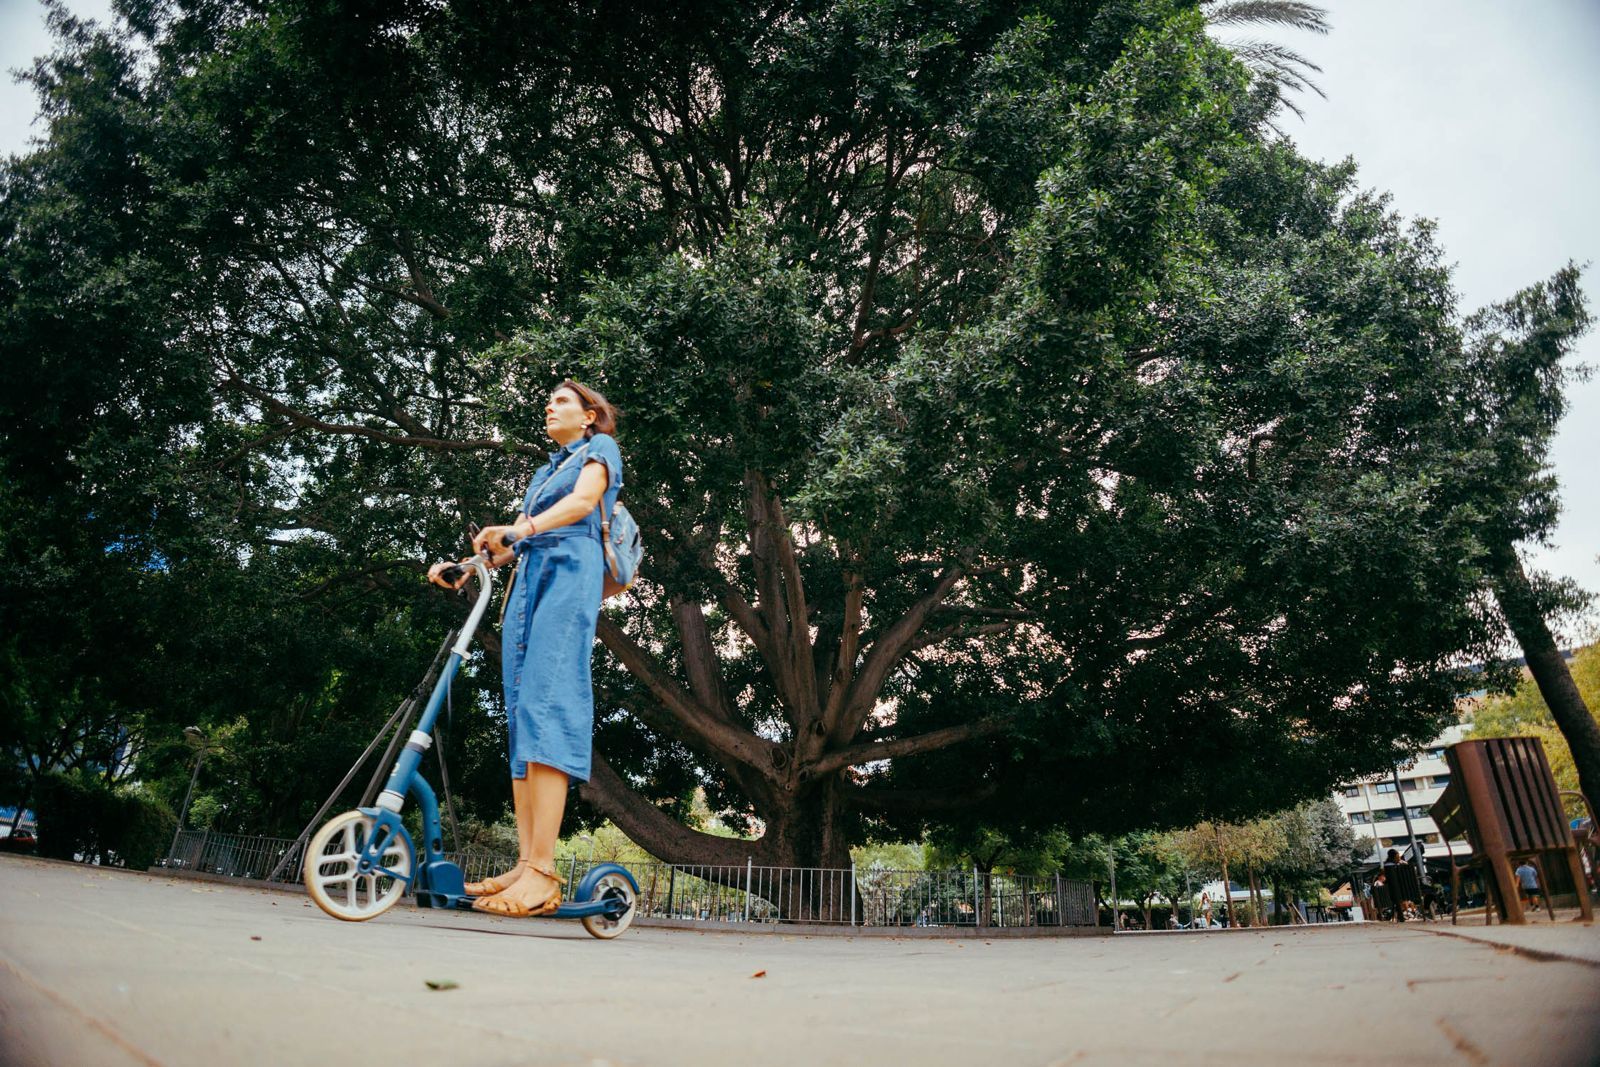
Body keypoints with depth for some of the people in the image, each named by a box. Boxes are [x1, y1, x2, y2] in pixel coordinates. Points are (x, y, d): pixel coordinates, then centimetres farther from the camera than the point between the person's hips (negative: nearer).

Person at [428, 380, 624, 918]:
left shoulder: (600, 447, 11)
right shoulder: (545, 471, 33)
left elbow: (585, 499, -10)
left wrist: (523, 528, -25)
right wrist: (466, 567, 10)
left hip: (570, 570, -8)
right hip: (528, 578, 8)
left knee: (547, 705, -21)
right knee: (520, 712, -3)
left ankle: (543, 872, -25)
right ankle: (525, 864, -5)